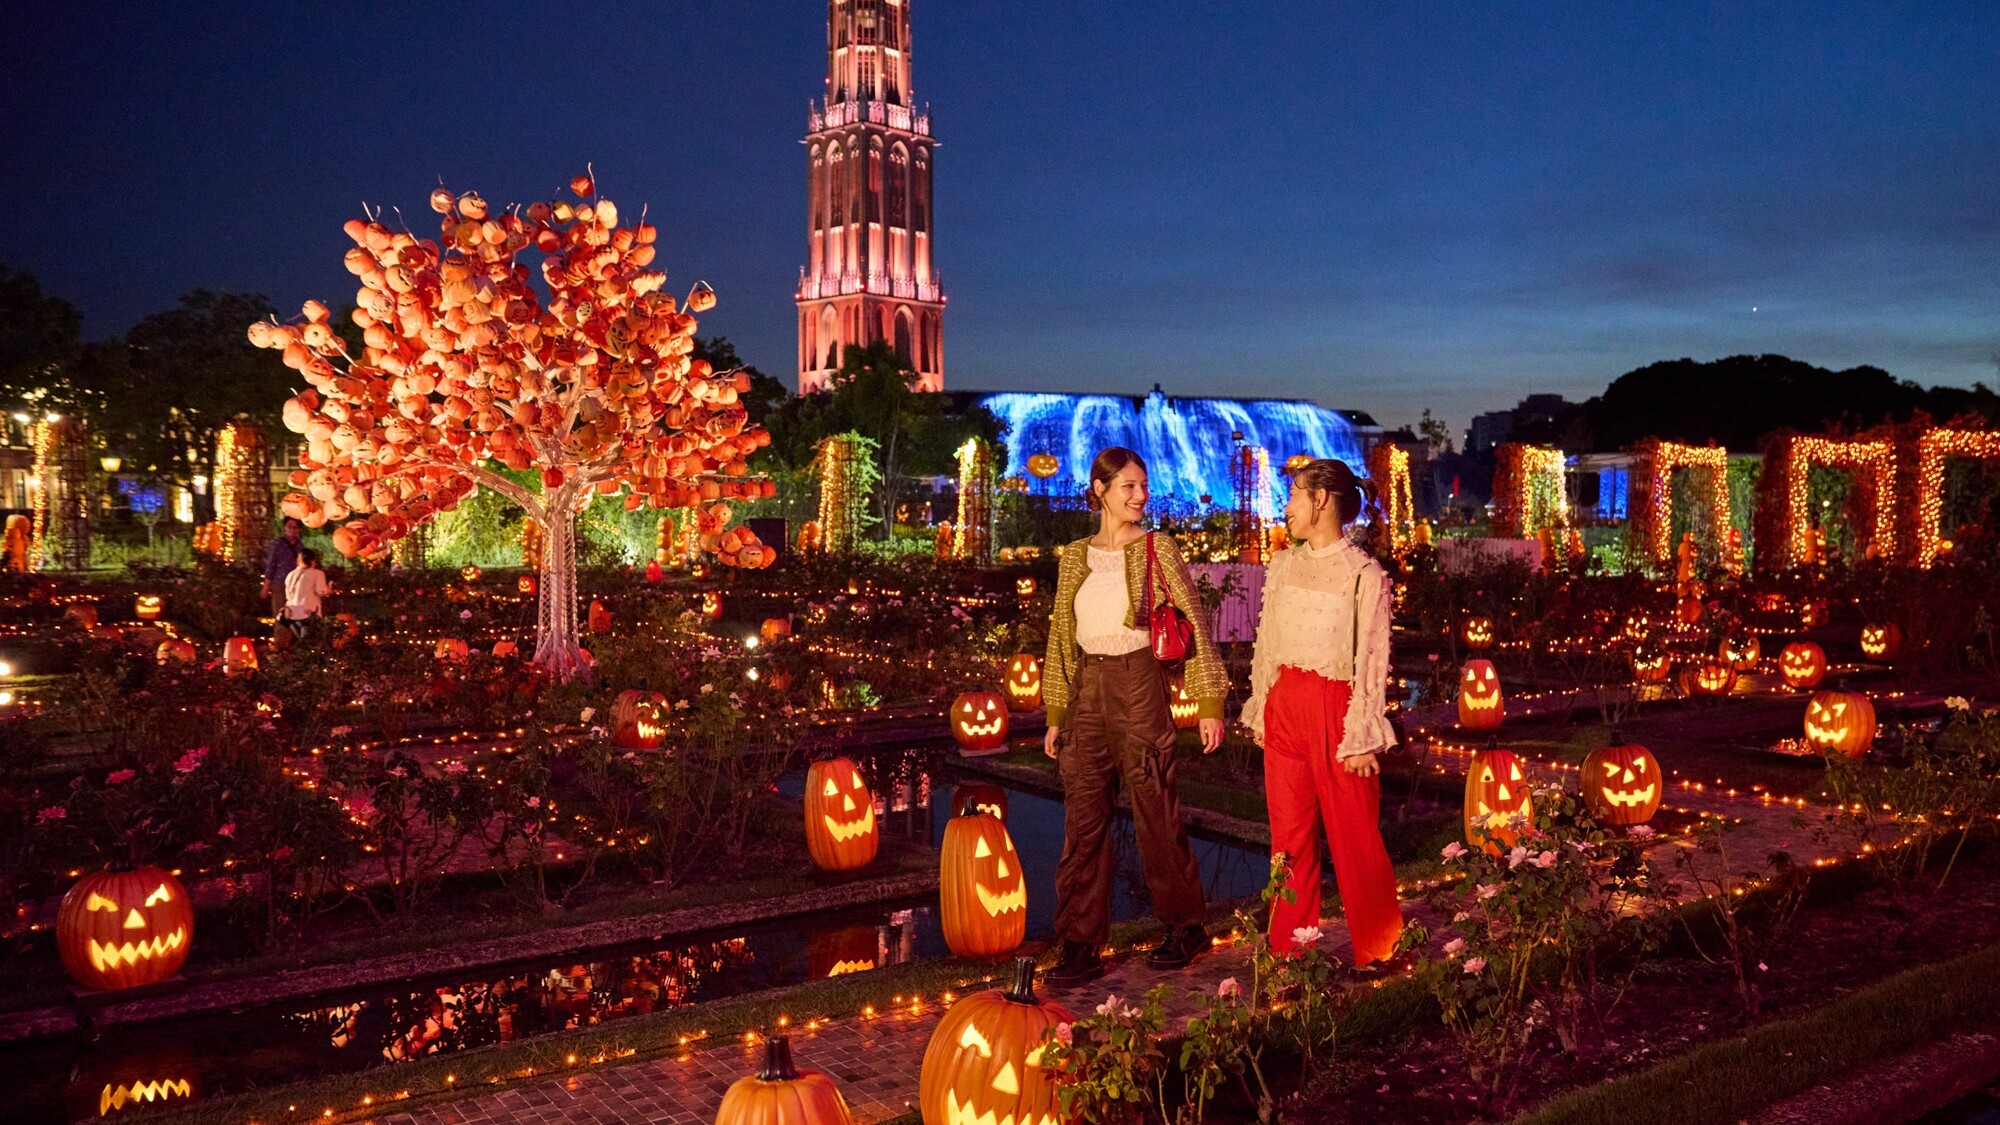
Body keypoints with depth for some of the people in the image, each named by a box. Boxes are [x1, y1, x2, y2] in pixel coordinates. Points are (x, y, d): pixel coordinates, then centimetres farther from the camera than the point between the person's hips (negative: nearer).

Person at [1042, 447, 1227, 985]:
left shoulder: (1157, 549, -1)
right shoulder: (1075, 556, 10)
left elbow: (1195, 623, -3)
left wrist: (1210, 702, -8)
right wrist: (1056, 713, 13)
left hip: (1138, 686, -4)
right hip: (1087, 693, 4)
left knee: (1157, 815, 5)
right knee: (1083, 823, 3)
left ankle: (1185, 926, 25)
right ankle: (1080, 945, 11)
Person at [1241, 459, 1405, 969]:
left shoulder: (1364, 574, -7)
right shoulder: (1282, 565, 9)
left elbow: (1373, 661, -8)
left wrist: (1361, 736, -11)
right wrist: (1261, 710, 10)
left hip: (1336, 707, -5)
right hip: (1285, 705, 5)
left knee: (1355, 837, 3)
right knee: (1289, 835, 9)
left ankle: (1380, 953, 18)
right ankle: (1287, 950, 19)